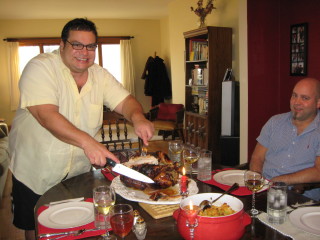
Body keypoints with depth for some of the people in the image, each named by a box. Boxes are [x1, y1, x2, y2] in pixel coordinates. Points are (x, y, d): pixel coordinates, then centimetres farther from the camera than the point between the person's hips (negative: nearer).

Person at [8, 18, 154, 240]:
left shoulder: (100, 75, -1)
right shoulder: (40, 68, -18)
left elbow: (125, 101, -6)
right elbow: (46, 115, -31)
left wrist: (138, 118, -30)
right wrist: (86, 141, -44)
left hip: (80, 171, 4)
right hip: (36, 172, -4)